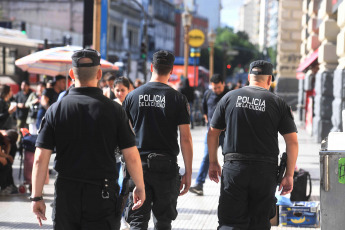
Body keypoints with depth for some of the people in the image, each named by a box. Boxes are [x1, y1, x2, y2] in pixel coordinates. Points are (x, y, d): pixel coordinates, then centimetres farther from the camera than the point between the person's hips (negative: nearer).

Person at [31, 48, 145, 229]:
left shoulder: (55, 109, -2)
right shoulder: (114, 109, -5)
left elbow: (40, 159, -4)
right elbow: (131, 156, -4)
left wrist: (36, 197, 4)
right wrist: (140, 187, 10)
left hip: (66, 194, 2)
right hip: (103, 194, -1)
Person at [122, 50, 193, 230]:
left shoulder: (132, 96, 3)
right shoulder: (178, 98, -3)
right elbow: (185, 138, -5)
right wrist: (188, 172, 0)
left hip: (138, 163, 1)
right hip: (166, 166, -1)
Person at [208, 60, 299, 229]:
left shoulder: (229, 98, 5)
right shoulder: (278, 103, 1)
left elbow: (213, 133, 8)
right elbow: (292, 141, -2)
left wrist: (213, 163, 19)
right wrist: (289, 175, 3)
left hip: (234, 167, 0)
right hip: (265, 171, 0)